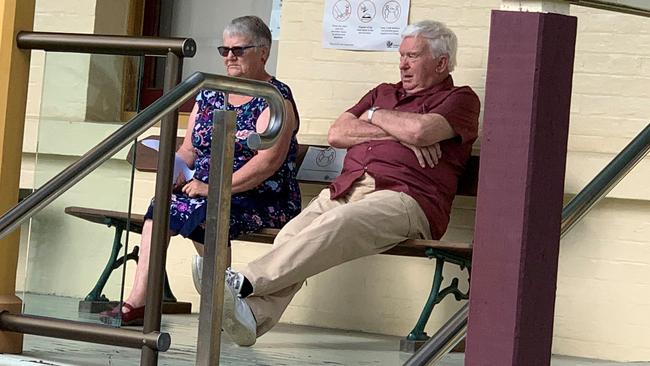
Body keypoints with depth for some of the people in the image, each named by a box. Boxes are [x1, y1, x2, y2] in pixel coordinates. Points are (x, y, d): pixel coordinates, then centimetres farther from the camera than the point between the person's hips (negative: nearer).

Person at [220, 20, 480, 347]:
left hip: (405, 198, -6)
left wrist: (374, 116, 10)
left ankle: (245, 283, -45)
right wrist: (398, 133, 5)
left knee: (337, 224, -36)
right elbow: (336, 134, 16)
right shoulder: (383, 93, 33)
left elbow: (420, 130, -9)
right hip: (347, 186, 6)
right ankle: (254, 317, -44)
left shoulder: (460, 99, 13)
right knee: (293, 233, -25)